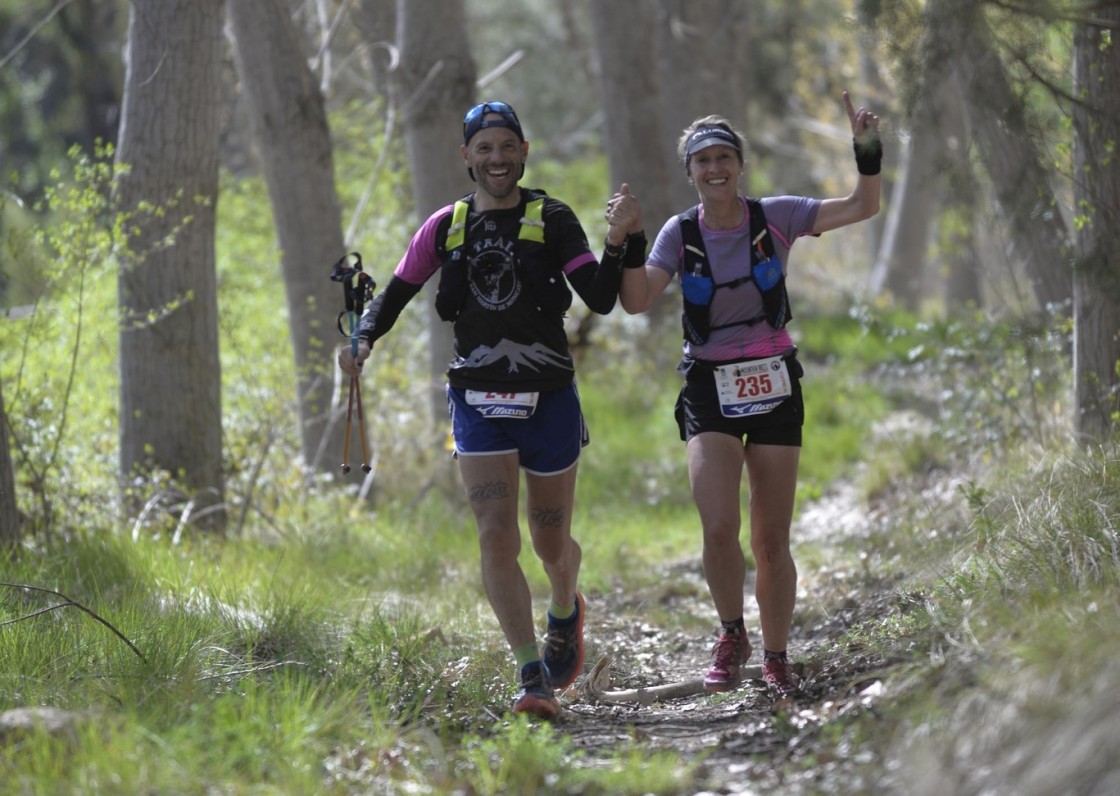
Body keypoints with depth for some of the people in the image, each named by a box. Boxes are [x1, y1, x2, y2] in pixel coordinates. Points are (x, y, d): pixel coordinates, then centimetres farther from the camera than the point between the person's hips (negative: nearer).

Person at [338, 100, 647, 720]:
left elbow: (600, 299, -9)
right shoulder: (445, 227, 5)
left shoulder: (552, 220, -2)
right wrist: (362, 339, -7)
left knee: (552, 542, 12)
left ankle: (566, 613, 47)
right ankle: (534, 681, -15)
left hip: (549, 400, -1)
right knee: (496, 538, -14)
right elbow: (396, 293, 12)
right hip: (478, 401, 1)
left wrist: (617, 245, -26)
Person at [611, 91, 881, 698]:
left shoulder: (775, 217, -2)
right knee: (719, 529, -17)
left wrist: (867, 152, -21)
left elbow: (862, 209, -6)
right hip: (709, 390, 0)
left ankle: (776, 659, 17)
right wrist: (627, 237, -26)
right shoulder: (680, 233, -2)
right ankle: (732, 636, 8)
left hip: (773, 385, 1)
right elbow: (637, 301, -14)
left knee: (771, 539, 3)